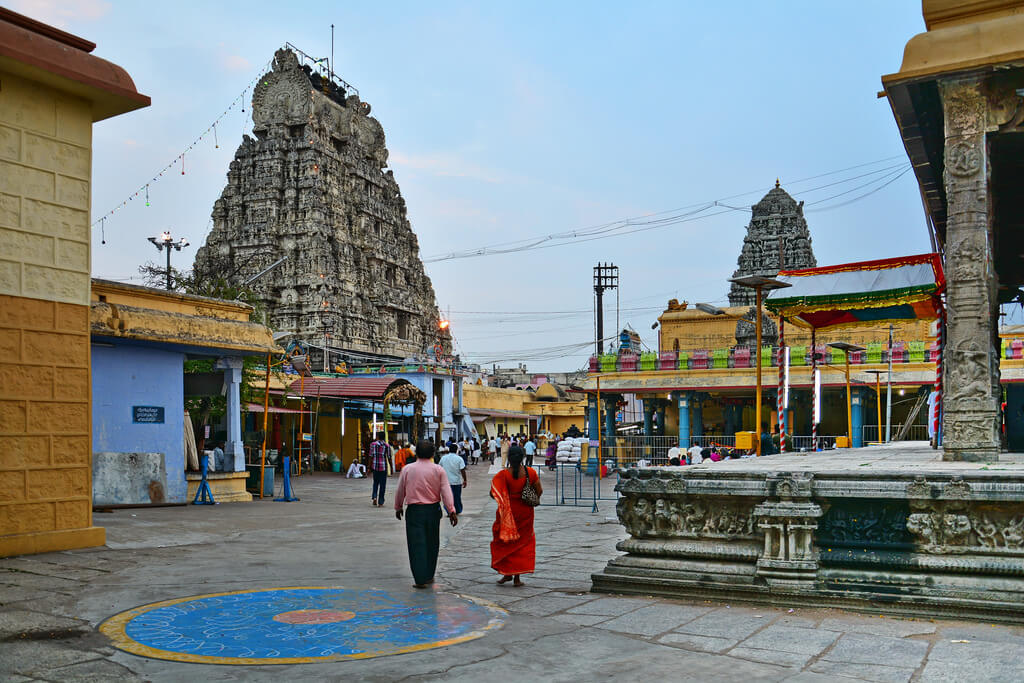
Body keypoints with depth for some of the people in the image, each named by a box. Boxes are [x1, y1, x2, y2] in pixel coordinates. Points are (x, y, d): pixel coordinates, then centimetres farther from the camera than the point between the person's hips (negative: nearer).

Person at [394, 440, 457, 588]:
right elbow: (446, 492, -7)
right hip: (433, 510, 1)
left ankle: (420, 579, -5)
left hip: (414, 511, -1)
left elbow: (400, 491, 6)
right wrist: (452, 511, -4)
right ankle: (429, 575, 26)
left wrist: (398, 508, 20)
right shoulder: (439, 470, -3)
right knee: (432, 544, 15)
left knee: (416, 544, 1)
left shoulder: (407, 469, -2)